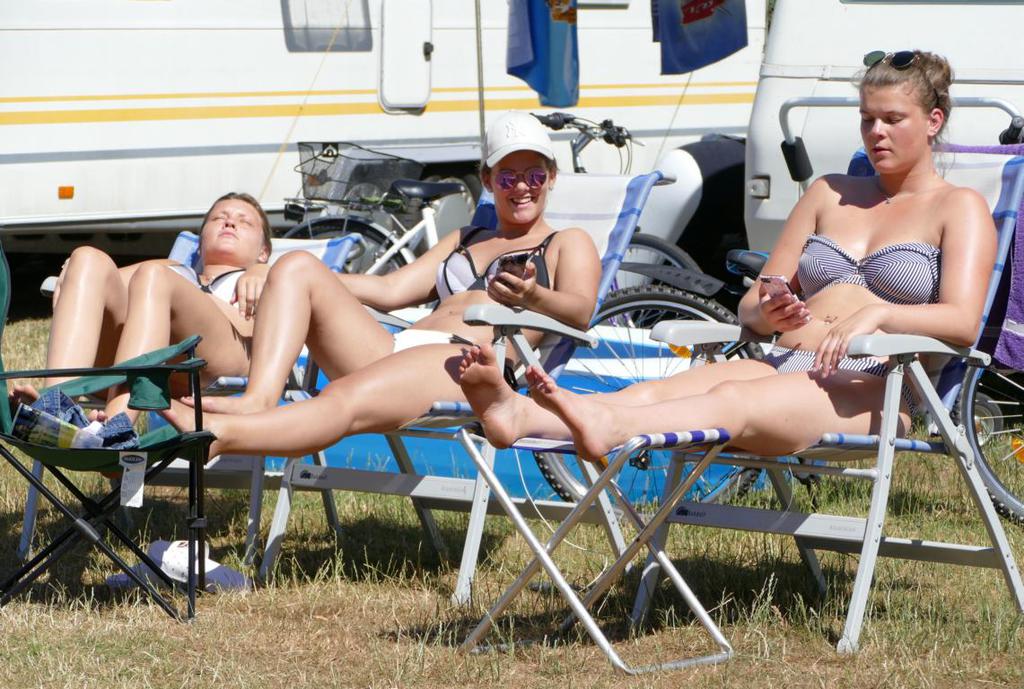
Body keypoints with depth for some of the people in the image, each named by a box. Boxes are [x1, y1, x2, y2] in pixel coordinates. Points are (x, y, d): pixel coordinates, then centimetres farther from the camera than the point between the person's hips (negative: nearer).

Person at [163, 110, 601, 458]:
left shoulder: (568, 244, 18)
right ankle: (257, 401, -36)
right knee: (297, 267, -10)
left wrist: (532, 297, -26)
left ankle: (219, 433, -62)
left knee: (346, 402, -36)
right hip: (397, 348, 8)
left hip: (467, 364, -8)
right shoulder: (463, 242, 38)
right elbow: (392, 290, 29)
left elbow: (580, 311, -3)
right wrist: (319, 282, 17)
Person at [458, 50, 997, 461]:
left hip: (875, 390, -6)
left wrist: (876, 314, -25)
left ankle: (608, 427, -68)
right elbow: (751, 306, 24)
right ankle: (516, 414, -54)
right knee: (656, 392, -27)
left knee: (734, 400, -38)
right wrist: (768, 314, -2)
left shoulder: (957, 208, 11)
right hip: (782, 365, 6)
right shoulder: (829, 194, 28)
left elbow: (962, 321, -7)